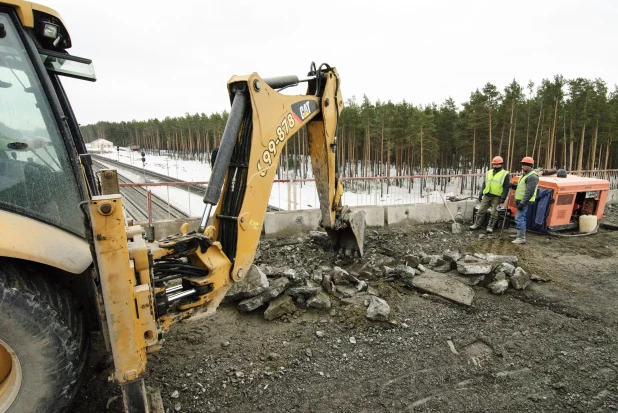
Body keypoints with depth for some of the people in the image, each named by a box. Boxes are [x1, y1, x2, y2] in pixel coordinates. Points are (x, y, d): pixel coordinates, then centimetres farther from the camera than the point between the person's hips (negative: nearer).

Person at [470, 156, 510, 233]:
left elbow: (506, 188, -5)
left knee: (493, 212, -1)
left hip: (497, 197, -4)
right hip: (487, 195, 4)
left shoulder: (505, 174, 0)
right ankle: (477, 224, 13)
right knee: (481, 210, 4)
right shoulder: (488, 172, 14)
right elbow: (484, 184, 15)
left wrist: (503, 198, -14)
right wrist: (481, 194, 8)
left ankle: (490, 226, 6)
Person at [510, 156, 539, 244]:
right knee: (522, 218, 17)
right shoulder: (525, 175, 16)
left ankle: (521, 238, -8)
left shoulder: (532, 177, -16)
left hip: (524, 202, -10)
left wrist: (522, 203, -25)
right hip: (520, 200, 10)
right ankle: (521, 235, 27)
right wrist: (514, 186, 6)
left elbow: (529, 192, -22)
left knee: (519, 218, -11)